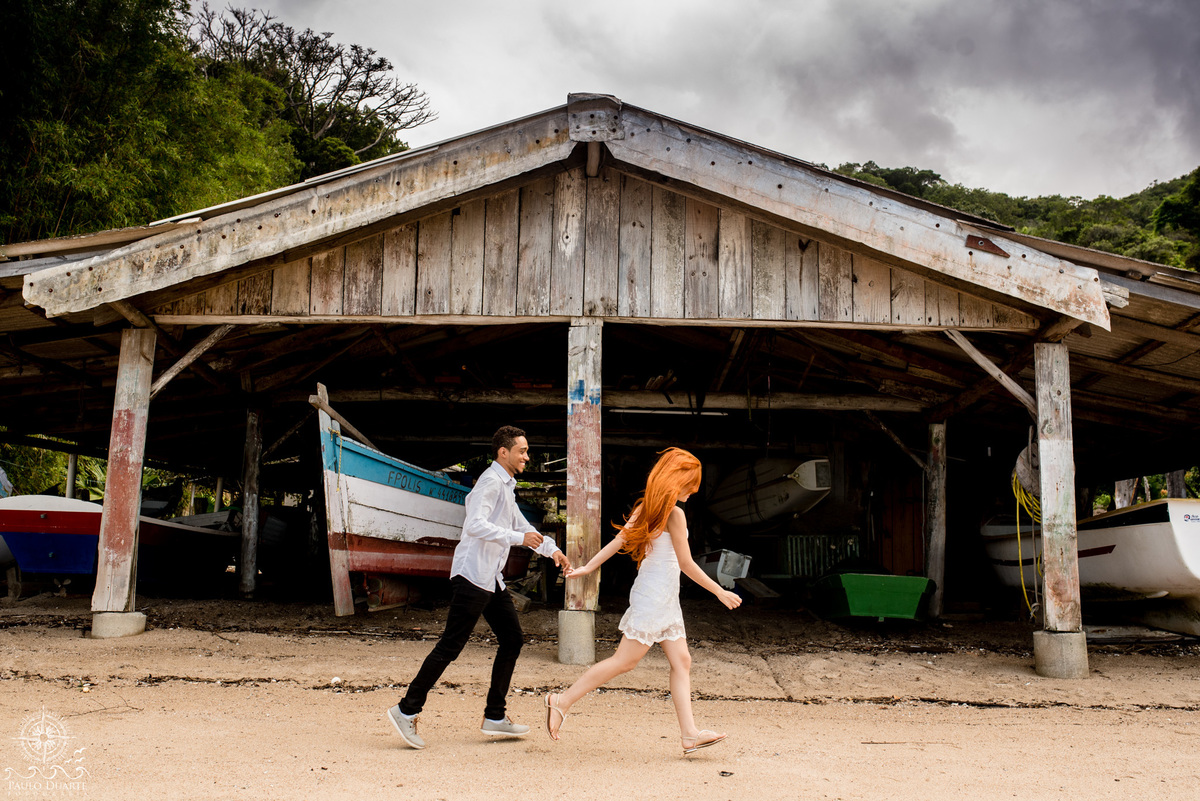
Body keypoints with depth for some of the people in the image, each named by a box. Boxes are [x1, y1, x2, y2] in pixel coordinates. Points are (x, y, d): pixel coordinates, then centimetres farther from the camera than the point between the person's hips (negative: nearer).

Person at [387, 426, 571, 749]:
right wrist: (518, 538, -25)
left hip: (492, 578, 10)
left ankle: (495, 717, 15)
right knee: (450, 646, -8)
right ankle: (407, 710, 2)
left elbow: (520, 525, 31)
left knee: (513, 639, 8)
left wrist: (551, 549, 22)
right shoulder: (491, 481, -12)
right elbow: (475, 525, -26)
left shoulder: (506, 486, 20)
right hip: (473, 575, -10)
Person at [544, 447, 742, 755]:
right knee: (625, 661, -4)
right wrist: (720, 592, -8)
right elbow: (686, 563, -15)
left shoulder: (646, 507, 9)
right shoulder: (675, 513, -16)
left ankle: (689, 733, 9)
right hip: (655, 596, -10)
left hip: (665, 600, 10)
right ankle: (562, 701, 2)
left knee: (681, 661, 8)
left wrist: (588, 567, 10)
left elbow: (619, 539, 7)